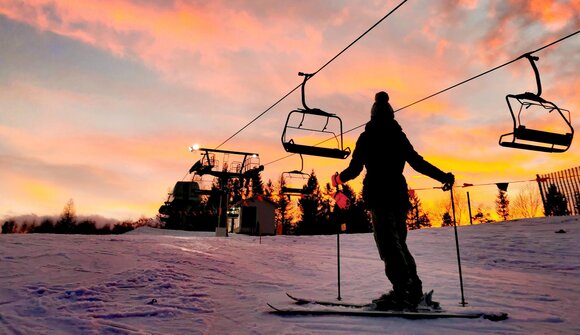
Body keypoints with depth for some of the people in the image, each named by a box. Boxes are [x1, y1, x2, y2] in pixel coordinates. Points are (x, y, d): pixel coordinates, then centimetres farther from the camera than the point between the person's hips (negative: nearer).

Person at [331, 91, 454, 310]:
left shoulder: (366, 137, 3)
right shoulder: (399, 136, 12)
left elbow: (355, 169, 1)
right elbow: (418, 163, 7)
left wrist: (338, 179, 19)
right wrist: (443, 177, 17)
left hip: (377, 195, -4)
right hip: (399, 193, 5)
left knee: (388, 244, -9)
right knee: (399, 243, 14)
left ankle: (403, 290, -19)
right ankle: (414, 290, 11)